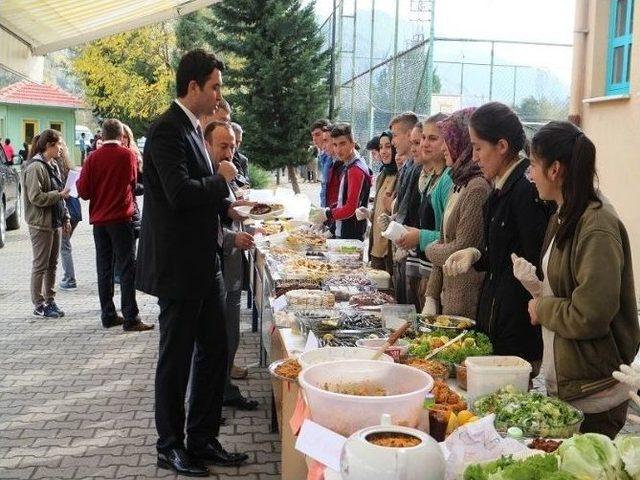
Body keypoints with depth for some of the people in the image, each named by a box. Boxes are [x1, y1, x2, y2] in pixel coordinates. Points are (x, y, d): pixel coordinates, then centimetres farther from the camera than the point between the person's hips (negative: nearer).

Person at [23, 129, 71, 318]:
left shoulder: (53, 166, 14)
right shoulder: (35, 167, -15)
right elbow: (36, 197, -21)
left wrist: (65, 218, 17)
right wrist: (59, 195, -18)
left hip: (54, 222, 9)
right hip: (41, 224, -9)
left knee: (52, 264, 13)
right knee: (40, 265, 0)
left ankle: (50, 300, 22)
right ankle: (39, 305, 8)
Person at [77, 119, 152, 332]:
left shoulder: (93, 158, -2)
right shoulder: (128, 155, -6)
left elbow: (83, 191, -2)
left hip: (99, 219, 3)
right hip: (122, 218, -3)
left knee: (104, 269, 10)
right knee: (127, 268, -2)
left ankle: (108, 315, 15)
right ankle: (130, 318, -5)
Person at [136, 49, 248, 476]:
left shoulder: (192, 128, 14)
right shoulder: (168, 130, -16)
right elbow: (179, 192, -27)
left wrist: (224, 207, 6)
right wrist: (221, 177, -12)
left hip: (205, 261, 9)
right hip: (178, 264, -9)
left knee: (215, 350, 14)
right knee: (177, 357, 5)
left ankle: (203, 439, 27)